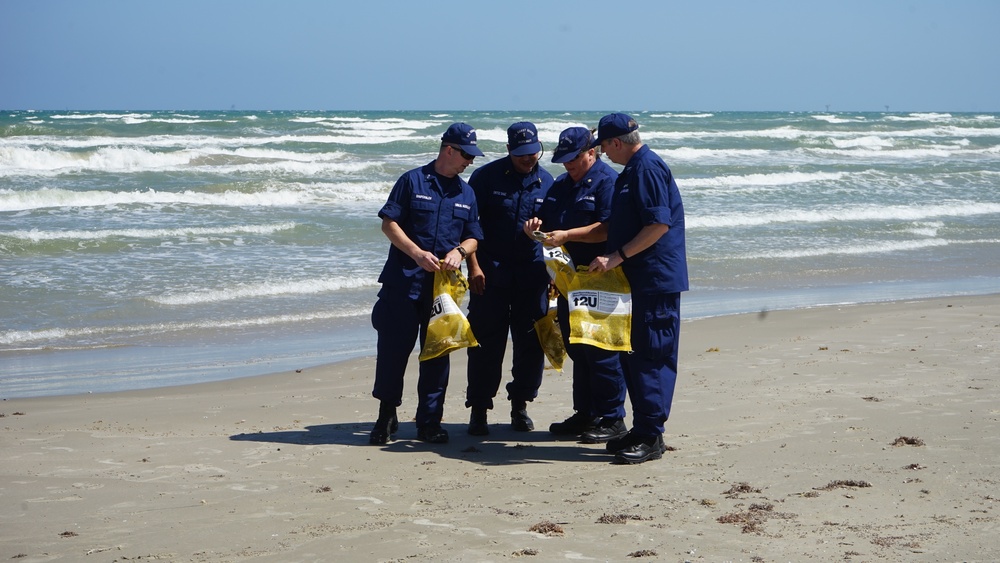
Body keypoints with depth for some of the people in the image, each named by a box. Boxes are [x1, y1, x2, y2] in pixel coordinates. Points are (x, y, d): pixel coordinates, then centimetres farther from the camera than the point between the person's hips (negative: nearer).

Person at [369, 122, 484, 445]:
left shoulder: (466, 193, 13)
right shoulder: (413, 181, -1)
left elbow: (473, 238, 16)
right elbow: (389, 224, -4)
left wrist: (459, 252, -6)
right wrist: (416, 253, -16)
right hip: (404, 282, -4)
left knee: (437, 352, 5)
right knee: (393, 347, -2)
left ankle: (429, 421, 12)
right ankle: (386, 416, 12)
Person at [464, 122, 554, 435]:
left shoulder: (546, 182, 6)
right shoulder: (486, 177, -3)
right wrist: (474, 265, -9)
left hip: (532, 272, 3)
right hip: (490, 271, -3)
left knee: (531, 342, 4)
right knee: (486, 341, -2)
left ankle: (520, 406, 18)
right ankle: (478, 410, 6)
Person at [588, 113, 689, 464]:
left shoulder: (647, 168, -14)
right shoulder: (633, 170, 17)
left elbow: (659, 225, -22)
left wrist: (618, 257, -20)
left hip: (655, 280, -10)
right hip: (637, 280, 10)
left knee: (650, 356, -8)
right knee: (632, 354, 12)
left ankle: (651, 437, -5)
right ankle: (642, 431, 18)